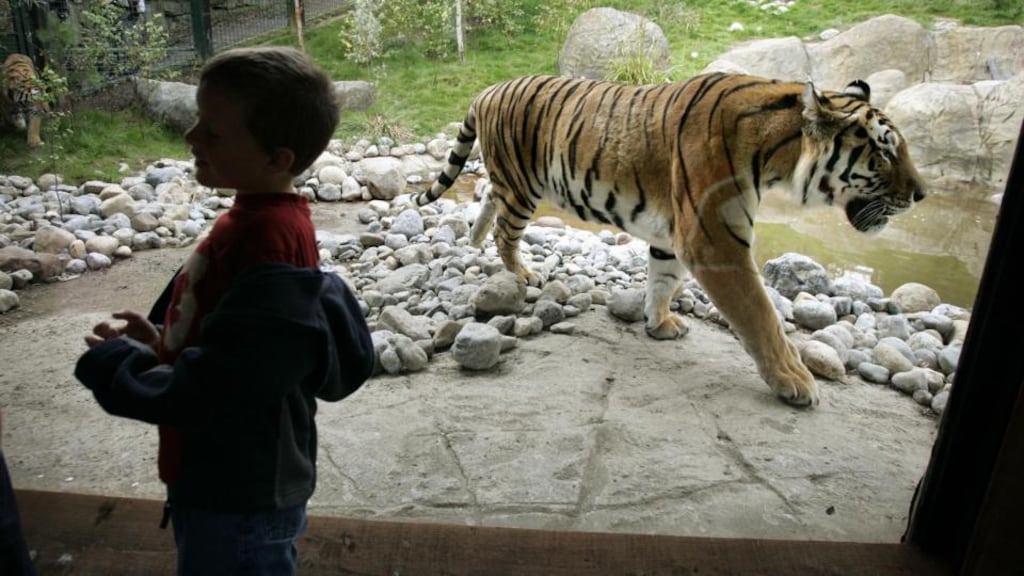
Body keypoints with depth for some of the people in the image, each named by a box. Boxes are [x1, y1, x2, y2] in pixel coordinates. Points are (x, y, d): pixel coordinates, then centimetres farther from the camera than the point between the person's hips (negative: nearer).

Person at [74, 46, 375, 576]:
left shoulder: (269, 239, -29)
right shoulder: (254, 218, 1)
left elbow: (219, 388, -29)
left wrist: (113, 362, -15)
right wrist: (158, 340, -3)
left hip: (240, 499, -9)